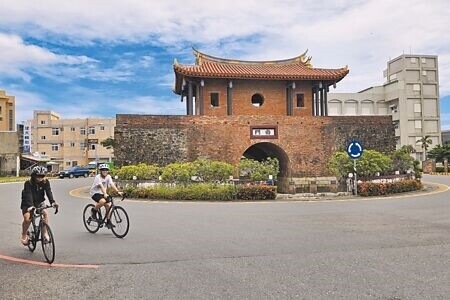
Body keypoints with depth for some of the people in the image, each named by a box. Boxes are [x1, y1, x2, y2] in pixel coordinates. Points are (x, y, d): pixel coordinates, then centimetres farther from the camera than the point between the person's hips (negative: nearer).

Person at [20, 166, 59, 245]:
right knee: (27, 218, -21)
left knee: (45, 213, -22)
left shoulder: (45, 182, -15)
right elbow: (28, 195, -36)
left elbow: (49, 192, -26)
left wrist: (53, 202, -43)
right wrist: (30, 206, -52)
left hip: (39, 202, 3)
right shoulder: (28, 184, -23)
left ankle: (45, 233, -8)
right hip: (28, 204, -2)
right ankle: (24, 235, 5)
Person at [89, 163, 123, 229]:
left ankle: (108, 222, 1)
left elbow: (112, 185, -17)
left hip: (102, 193, 6)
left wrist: (118, 192, -32)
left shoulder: (108, 177, -5)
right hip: (95, 193, -6)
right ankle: (94, 210, -5)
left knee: (108, 205, -11)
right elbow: (101, 186, -34)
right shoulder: (98, 177, -20)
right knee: (103, 201, -33)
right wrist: (105, 194, -49)